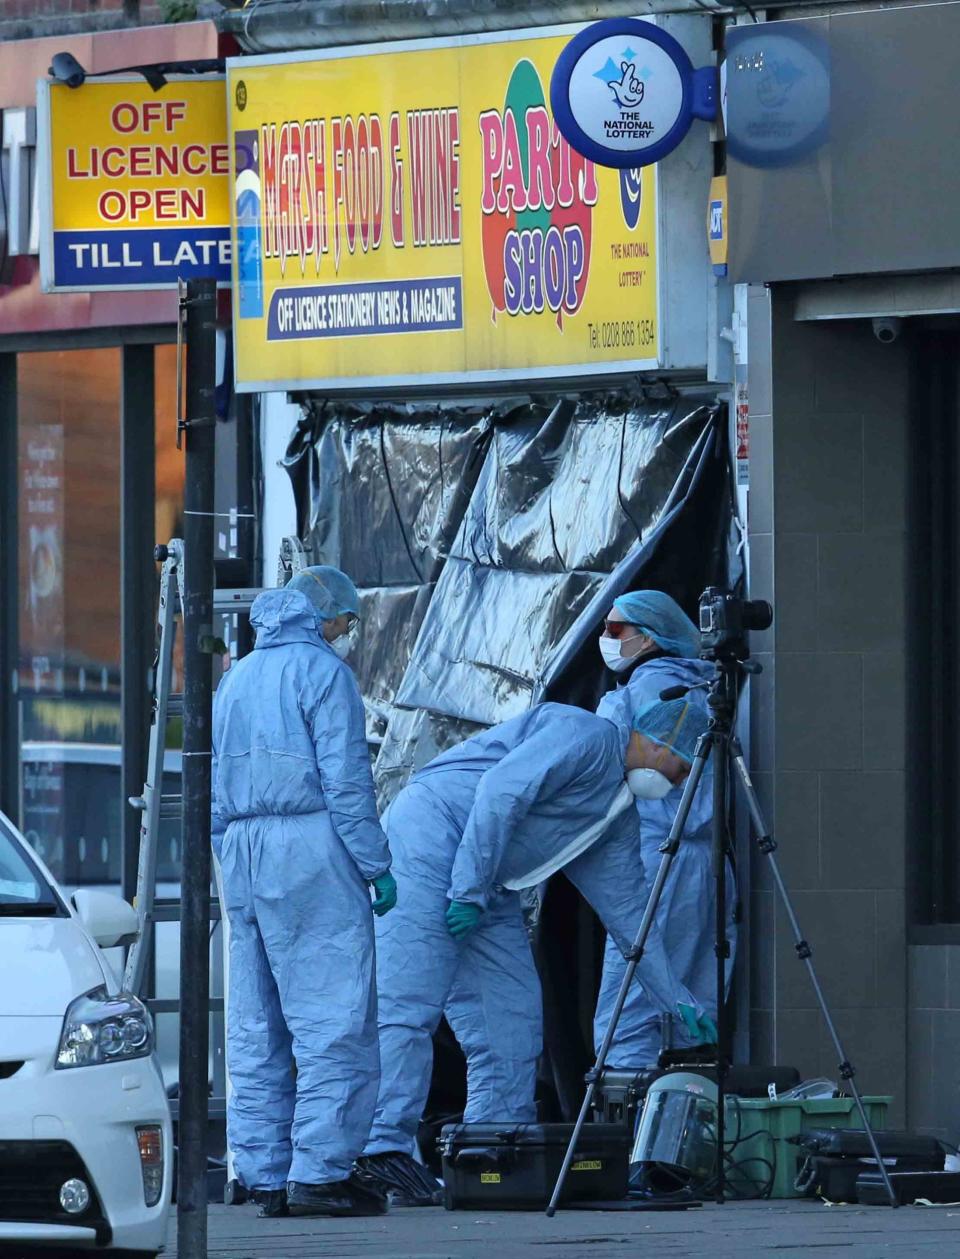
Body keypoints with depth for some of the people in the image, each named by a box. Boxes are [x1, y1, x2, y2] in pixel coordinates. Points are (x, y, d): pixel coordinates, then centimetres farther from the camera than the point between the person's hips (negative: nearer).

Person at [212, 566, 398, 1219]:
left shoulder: (236, 679, 20)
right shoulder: (322, 670, -4)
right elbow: (346, 780, -12)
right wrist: (377, 865, -10)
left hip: (242, 854, 8)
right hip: (311, 849, -8)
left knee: (257, 1028, 8)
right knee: (334, 1021, -7)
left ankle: (265, 1175, 8)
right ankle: (319, 1170, -13)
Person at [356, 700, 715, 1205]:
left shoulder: (620, 820, 20)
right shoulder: (585, 736, -9)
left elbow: (628, 910, 23)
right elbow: (501, 790, -20)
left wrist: (680, 1002, 20)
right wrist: (469, 891, -22)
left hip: (487, 889, 10)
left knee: (516, 1022, 4)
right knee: (409, 1006, -17)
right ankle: (382, 1149, -24)